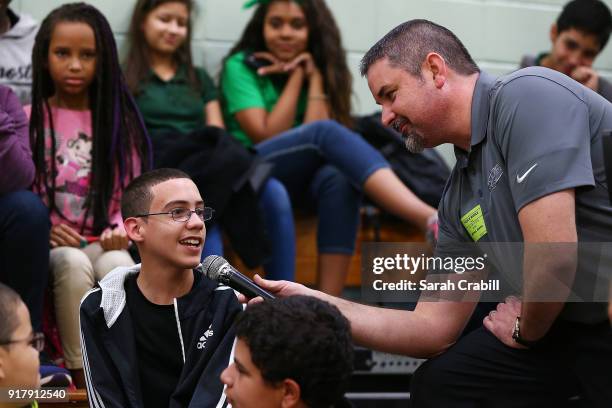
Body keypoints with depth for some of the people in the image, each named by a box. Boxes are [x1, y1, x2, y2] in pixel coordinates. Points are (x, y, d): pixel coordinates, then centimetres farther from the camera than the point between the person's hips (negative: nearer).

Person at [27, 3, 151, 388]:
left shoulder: (118, 121, 7)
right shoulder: (27, 120, 3)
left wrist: (122, 230, -13)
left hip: (103, 241, 1)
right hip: (48, 242, -1)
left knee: (119, 266, -34)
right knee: (73, 263, -35)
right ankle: (81, 371, -29)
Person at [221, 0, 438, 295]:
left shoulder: (316, 70, 11)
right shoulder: (241, 67, 1)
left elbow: (318, 141, -6)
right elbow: (267, 137, -11)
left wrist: (315, 79, -7)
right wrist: (296, 78, -6)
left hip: (300, 181, 4)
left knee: (339, 177, -35)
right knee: (328, 133, -32)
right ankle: (433, 222, -54)